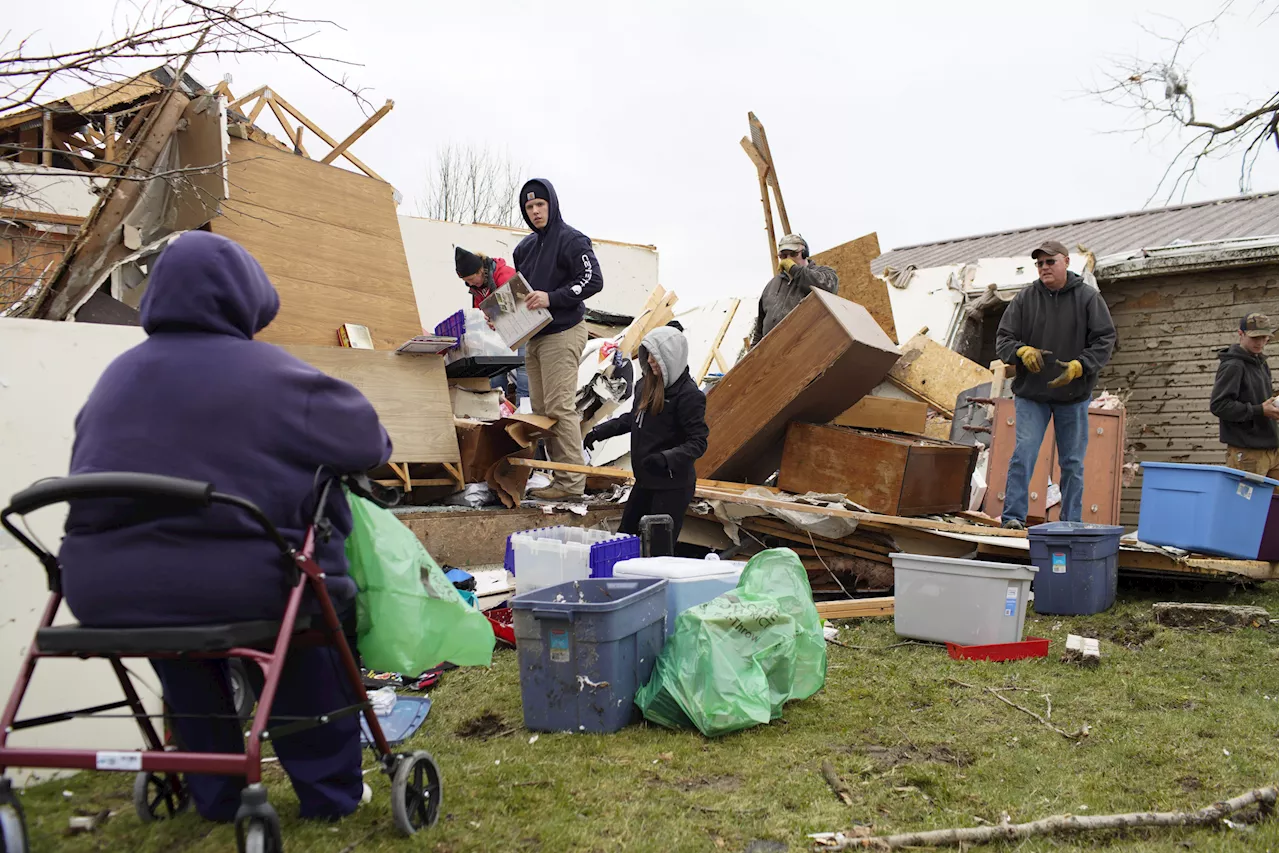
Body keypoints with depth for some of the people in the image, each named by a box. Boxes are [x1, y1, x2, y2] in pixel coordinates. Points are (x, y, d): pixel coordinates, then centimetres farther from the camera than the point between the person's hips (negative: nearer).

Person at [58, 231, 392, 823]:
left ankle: (214, 794, 43)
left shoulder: (116, 376, 14)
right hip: (236, 589, -5)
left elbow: (85, 472, 17)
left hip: (104, 593, 5)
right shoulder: (273, 375, -4)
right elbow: (367, 442, 0)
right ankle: (328, 789, 30)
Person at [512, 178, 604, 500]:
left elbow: (593, 280, -17)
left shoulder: (572, 240, -8)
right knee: (541, 408, 8)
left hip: (563, 335, -9)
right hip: (533, 337, 9)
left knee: (559, 407, -12)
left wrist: (551, 298, -24)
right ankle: (558, 471, 15)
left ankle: (571, 481, -8)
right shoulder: (525, 247, 17)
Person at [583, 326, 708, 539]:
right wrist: (600, 432, 15)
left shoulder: (689, 395, -19)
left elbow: (698, 442, -20)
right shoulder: (646, 383, 4)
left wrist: (667, 458, -34)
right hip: (645, 481, 9)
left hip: (674, 486, -9)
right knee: (625, 534, 17)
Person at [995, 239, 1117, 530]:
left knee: (1073, 462, 8)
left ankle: (1071, 524, 17)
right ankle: (1013, 516, -4)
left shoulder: (1088, 297, -1)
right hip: (1030, 392, 0)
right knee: (1023, 454, -9)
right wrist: (1023, 351, -20)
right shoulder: (1025, 298, 1)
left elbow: (1105, 340, -4)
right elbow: (1003, 339, 1)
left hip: (1074, 395, 1)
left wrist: (1079, 366, -19)